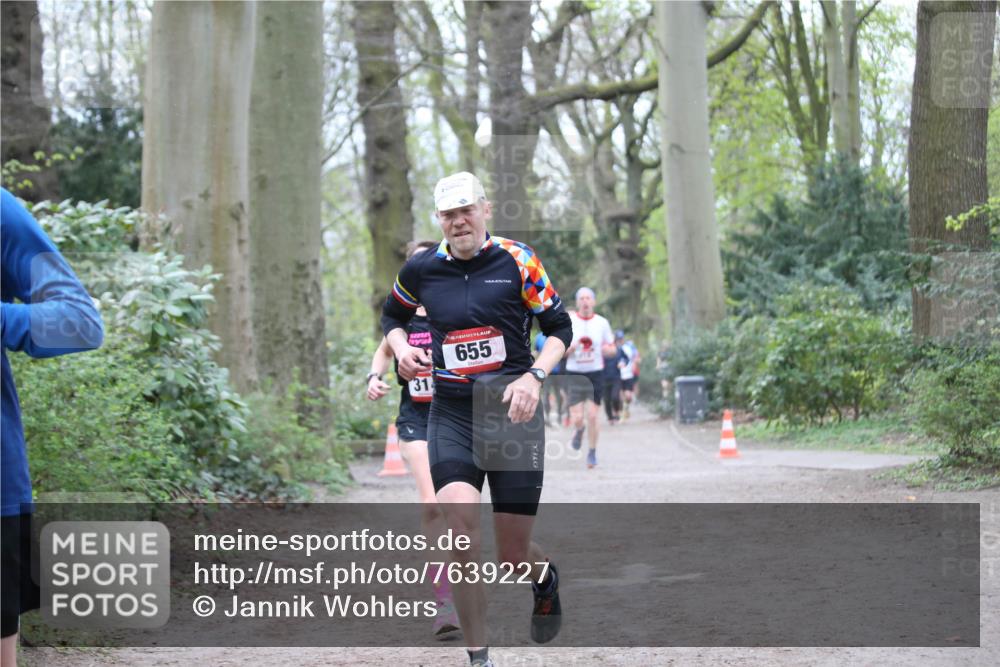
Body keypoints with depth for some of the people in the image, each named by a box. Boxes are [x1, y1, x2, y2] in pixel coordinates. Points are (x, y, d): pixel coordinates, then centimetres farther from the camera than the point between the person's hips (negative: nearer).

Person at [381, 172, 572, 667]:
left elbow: (559, 327, 4)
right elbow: (392, 314, 25)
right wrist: (401, 349, 4)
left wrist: (534, 377, -12)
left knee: (513, 557, 1)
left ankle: (545, 580, 40)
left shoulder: (518, 261, -2)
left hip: (513, 410, -1)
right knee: (462, 533, -21)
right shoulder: (422, 270, 5)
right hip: (450, 415, 1)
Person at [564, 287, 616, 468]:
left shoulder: (602, 323, 3)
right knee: (577, 418, -7)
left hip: (596, 374, 1)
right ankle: (579, 430, 31)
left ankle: (592, 453, 14)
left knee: (592, 417, -5)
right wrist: (570, 348, -19)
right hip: (574, 374, -1)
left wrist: (606, 349, -13)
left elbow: (612, 350, 11)